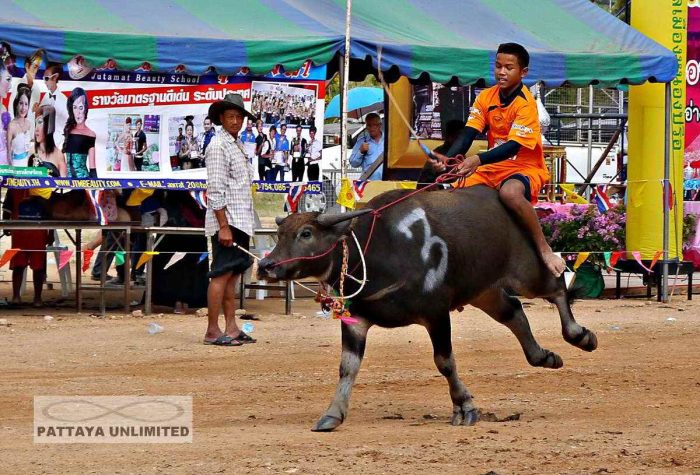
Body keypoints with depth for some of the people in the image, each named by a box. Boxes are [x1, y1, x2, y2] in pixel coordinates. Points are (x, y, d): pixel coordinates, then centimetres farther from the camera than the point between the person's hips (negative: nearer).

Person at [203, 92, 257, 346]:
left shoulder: (236, 146, 18)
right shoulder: (218, 146, -10)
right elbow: (215, 190, -16)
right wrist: (223, 226, -20)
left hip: (240, 221, 9)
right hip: (226, 221, -9)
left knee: (232, 275, 9)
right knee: (222, 275, -8)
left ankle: (231, 329, 11)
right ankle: (212, 332, -7)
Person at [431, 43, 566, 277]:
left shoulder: (526, 104, -16)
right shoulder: (486, 97, 2)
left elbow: (513, 146, -27)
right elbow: (468, 134, -5)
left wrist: (479, 160, -41)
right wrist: (447, 158, -24)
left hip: (524, 168, -7)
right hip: (493, 168, 7)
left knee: (510, 192, -39)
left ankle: (544, 249, -30)